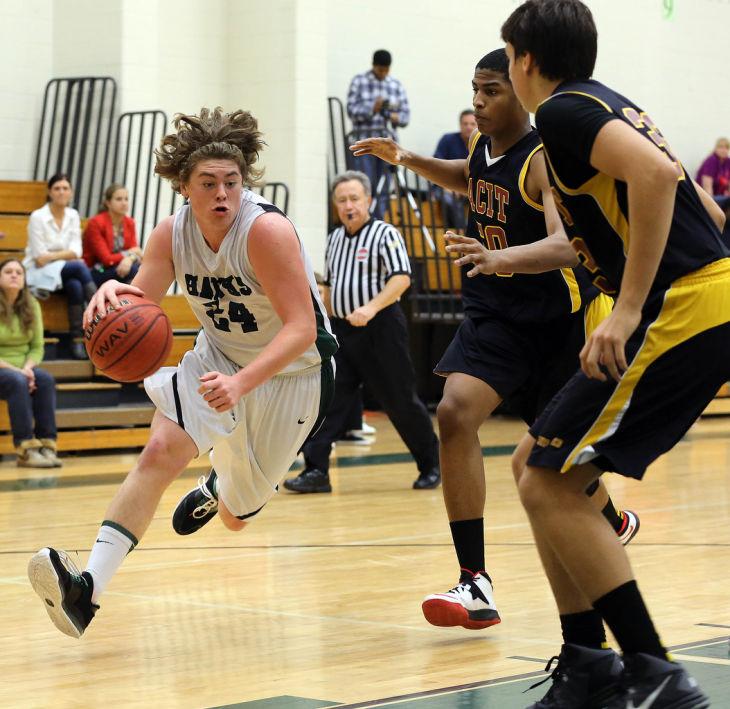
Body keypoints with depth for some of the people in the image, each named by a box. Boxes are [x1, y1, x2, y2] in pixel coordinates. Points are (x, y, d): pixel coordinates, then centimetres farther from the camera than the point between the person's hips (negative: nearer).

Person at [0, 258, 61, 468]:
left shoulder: (31, 306, 5)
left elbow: (37, 347, 5)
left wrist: (27, 368, -15)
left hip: (21, 368, 4)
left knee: (46, 380, -26)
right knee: (17, 382, -35)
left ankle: (46, 445, -30)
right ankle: (26, 449, -37)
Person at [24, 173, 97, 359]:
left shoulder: (73, 215, 6)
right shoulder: (38, 217, -9)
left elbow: (76, 252, -3)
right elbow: (40, 258, -13)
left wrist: (52, 256, -17)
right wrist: (65, 256, -11)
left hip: (65, 272, 4)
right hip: (38, 274, -4)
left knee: (75, 285, -32)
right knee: (79, 267, -31)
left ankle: (77, 340, -32)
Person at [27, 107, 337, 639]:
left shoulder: (267, 230, -28)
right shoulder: (172, 233, -11)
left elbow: (302, 329, -32)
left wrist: (241, 383, -46)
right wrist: (113, 294, -38)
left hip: (291, 371, -3)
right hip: (218, 356, 4)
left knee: (236, 516, 9)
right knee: (160, 451, -24)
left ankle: (219, 489, 50)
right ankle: (88, 588, -29)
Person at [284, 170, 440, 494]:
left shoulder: (385, 234, -6)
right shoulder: (333, 239, 14)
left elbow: (401, 278, -18)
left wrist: (371, 308, -30)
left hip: (380, 329, -6)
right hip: (341, 331, 6)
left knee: (400, 400, 2)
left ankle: (430, 465, 19)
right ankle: (316, 471, -8)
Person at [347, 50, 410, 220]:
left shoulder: (396, 86, 14)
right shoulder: (359, 82, 4)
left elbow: (406, 114, 11)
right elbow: (352, 110, -4)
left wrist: (397, 117, -11)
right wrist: (372, 109, -20)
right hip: (364, 141, -4)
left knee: (383, 190, 3)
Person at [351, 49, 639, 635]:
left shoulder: (544, 159, -22)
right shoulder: (483, 144, 1)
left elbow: (564, 246, -37)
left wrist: (499, 258, -56)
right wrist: (408, 161, 11)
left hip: (558, 318, -5)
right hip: (495, 313, 5)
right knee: (455, 412, -19)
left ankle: (615, 523, 49)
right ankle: (476, 586, -20)